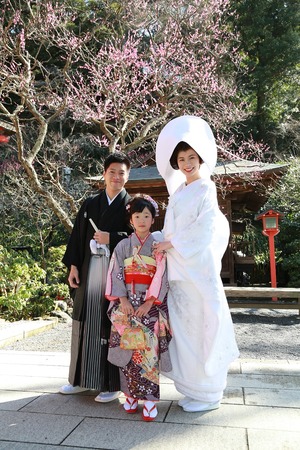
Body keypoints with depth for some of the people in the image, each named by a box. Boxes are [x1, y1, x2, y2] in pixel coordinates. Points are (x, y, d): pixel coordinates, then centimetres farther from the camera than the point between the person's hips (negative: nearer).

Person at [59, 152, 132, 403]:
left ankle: (112, 384, 9)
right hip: (89, 269, 4)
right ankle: (82, 379, 23)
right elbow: (78, 236, 11)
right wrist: (73, 266, 4)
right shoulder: (90, 204, 13)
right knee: (86, 321, 8)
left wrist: (111, 239, -13)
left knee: (111, 324, -3)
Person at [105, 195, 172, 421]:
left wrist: (148, 303, -13)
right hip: (127, 301, 2)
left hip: (152, 302, -1)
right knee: (126, 337, -13)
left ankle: (150, 398, -7)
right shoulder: (123, 245, 10)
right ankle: (131, 394, 3)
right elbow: (115, 274, 4)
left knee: (148, 340, -17)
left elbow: (161, 276, -3)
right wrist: (123, 300, -10)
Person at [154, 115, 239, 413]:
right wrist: (167, 245, 6)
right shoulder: (178, 192, 17)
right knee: (183, 327, 10)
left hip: (198, 268, -7)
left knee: (201, 326, -1)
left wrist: (173, 243, -11)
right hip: (177, 268, 7)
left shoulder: (206, 189, -4)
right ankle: (193, 388, 23)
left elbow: (206, 228, -14)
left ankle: (208, 394, 13)